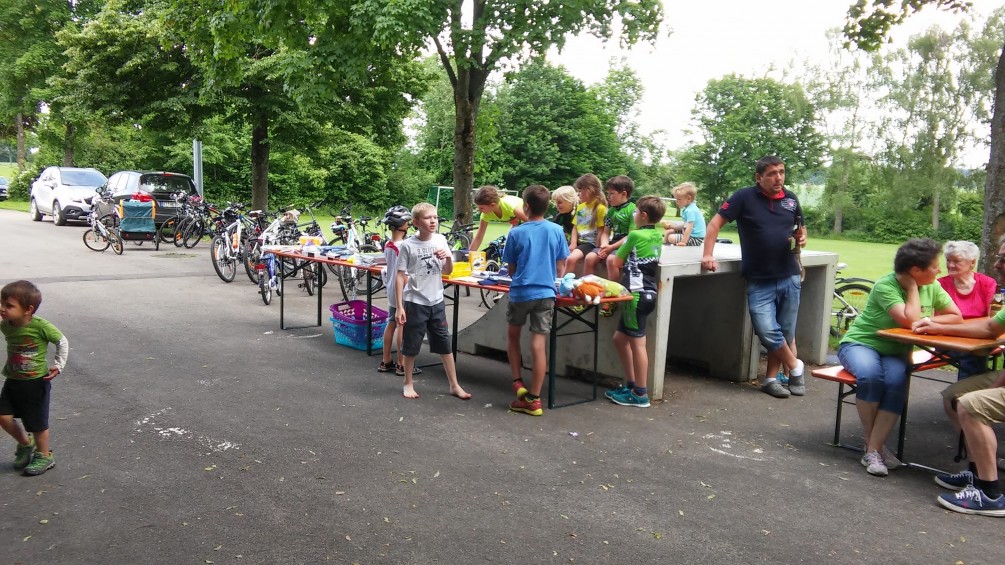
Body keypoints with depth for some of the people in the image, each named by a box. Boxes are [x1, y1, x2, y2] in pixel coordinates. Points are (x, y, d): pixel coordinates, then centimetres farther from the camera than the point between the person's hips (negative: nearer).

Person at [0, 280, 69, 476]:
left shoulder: (41, 326, -23)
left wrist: (58, 365, -7)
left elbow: (62, 342, -8)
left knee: (37, 423, 6)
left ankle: (45, 456, 28)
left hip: (36, 382, -5)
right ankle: (25, 443, 26)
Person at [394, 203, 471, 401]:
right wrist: (399, 307, -11)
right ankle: (408, 383, 26)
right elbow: (400, 277, -8)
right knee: (411, 346, 8)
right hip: (415, 302, -3)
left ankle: (454, 385, 20)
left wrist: (448, 257, -13)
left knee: (445, 344, 10)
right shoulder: (408, 245, -10)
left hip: (436, 301, 4)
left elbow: (448, 271, 10)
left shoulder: (440, 240, 1)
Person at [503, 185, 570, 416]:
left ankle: (518, 383, 21)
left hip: (520, 292, -1)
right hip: (546, 293, 1)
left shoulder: (516, 233, -5)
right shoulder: (557, 231, 0)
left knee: (513, 335, 23)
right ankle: (533, 399, 5)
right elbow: (560, 268, 5)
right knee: (538, 344, 1)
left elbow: (511, 269, 4)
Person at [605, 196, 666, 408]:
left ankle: (640, 394, 2)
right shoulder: (657, 236, 10)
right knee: (620, 338, 16)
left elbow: (617, 262, -4)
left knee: (637, 342, -4)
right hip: (648, 292, 9)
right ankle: (630, 384, 22)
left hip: (637, 294, -9)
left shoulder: (635, 235, -11)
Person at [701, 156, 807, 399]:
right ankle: (794, 366, 14)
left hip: (789, 278, 4)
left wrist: (802, 237, -3)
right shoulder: (744, 197, -6)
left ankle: (770, 378, 21)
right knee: (768, 332, -11)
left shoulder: (791, 198, 6)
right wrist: (707, 255, -17)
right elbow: (716, 222, -7)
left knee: (785, 332, 7)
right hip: (759, 281, -4)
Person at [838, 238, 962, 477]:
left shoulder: (932, 287, 1)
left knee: (896, 381, -30)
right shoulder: (885, 286, -18)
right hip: (860, 342, -4)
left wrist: (930, 321, -12)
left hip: (895, 350, 4)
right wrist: (913, 287, -18)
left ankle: (873, 450, -25)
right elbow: (910, 321, -27)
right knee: (871, 375, -36)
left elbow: (956, 317, 5)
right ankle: (873, 443, -16)